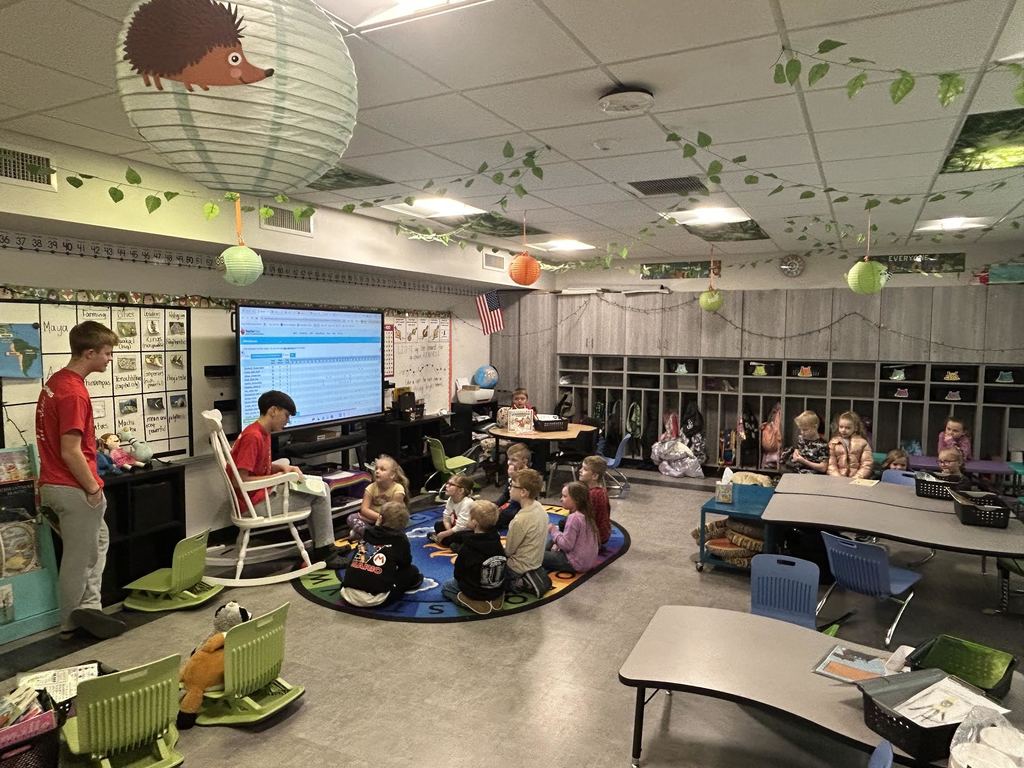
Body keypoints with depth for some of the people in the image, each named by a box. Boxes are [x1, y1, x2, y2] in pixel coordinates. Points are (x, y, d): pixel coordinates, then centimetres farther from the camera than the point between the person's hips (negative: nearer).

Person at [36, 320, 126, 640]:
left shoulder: (56, 381, 8)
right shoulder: (74, 393, -24)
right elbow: (70, 452, -24)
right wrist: (93, 488, -15)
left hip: (54, 483, 10)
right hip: (74, 489, -10)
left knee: (98, 540, 21)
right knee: (79, 559, 5)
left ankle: (88, 609, 22)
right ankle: (72, 624, 20)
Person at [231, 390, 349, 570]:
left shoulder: (263, 433, 9)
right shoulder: (252, 437, -22)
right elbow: (241, 480, -26)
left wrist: (283, 468, 0)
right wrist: (276, 477, -17)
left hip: (265, 494, 10)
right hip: (256, 503, -10)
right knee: (319, 496, -5)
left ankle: (323, 547, 13)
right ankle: (323, 551, 9)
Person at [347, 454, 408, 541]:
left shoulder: (398, 489, -17)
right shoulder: (371, 488, -8)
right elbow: (364, 509, -15)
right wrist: (379, 516, -27)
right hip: (372, 520, 2)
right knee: (351, 518, -19)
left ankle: (359, 533, -23)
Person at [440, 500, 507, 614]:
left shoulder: (468, 548, -27)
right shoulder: (497, 541, -11)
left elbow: (458, 574, -13)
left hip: (475, 592, -7)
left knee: (445, 586, 18)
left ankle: (473, 602, 0)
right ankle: (494, 599, 16)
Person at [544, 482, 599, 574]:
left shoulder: (574, 518, -22)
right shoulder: (586, 515, 6)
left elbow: (566, 545, -23)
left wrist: (553, 530, -11)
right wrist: (558, 544, 6)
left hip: (576, 564, -9)